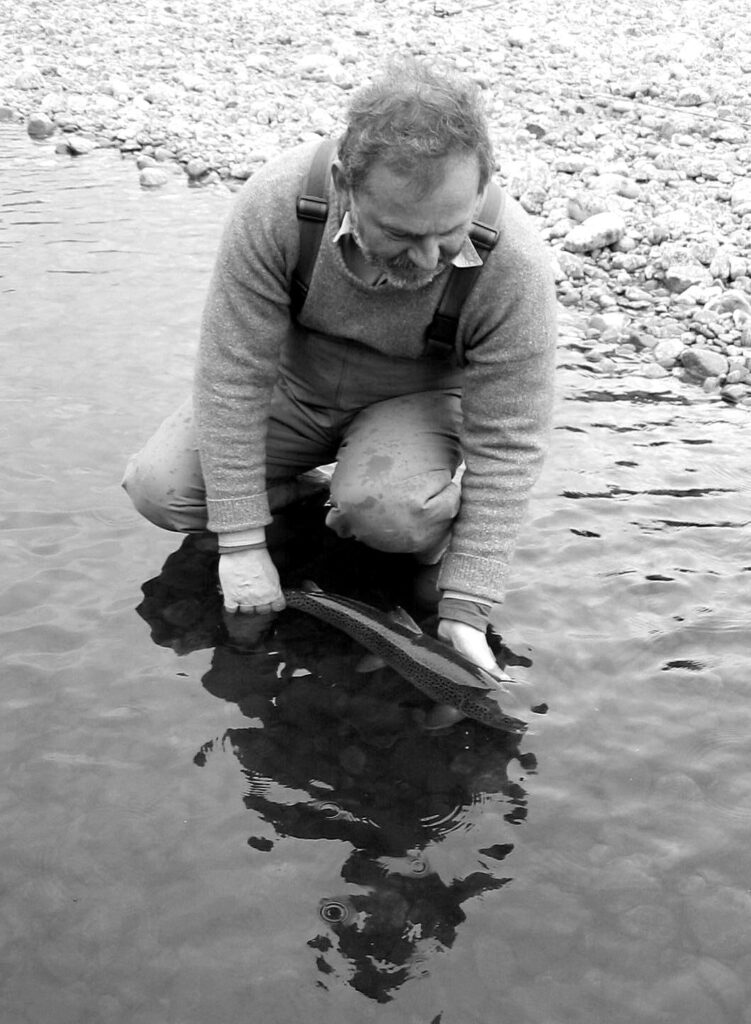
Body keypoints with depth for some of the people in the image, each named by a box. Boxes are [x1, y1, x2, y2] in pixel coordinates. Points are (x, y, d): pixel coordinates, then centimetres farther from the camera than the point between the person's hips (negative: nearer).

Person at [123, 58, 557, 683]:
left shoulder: (517, 267, -31)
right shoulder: (275, 206, -32)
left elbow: (507, 449, -25)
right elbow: (234, 375, -25)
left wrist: (465, 613, -27)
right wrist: (242, 545, -23)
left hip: (417, 400, -2)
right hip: (291, 390, 2)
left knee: (390, 511, -34)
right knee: (159, 488, -17)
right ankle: (313, 496, 8)